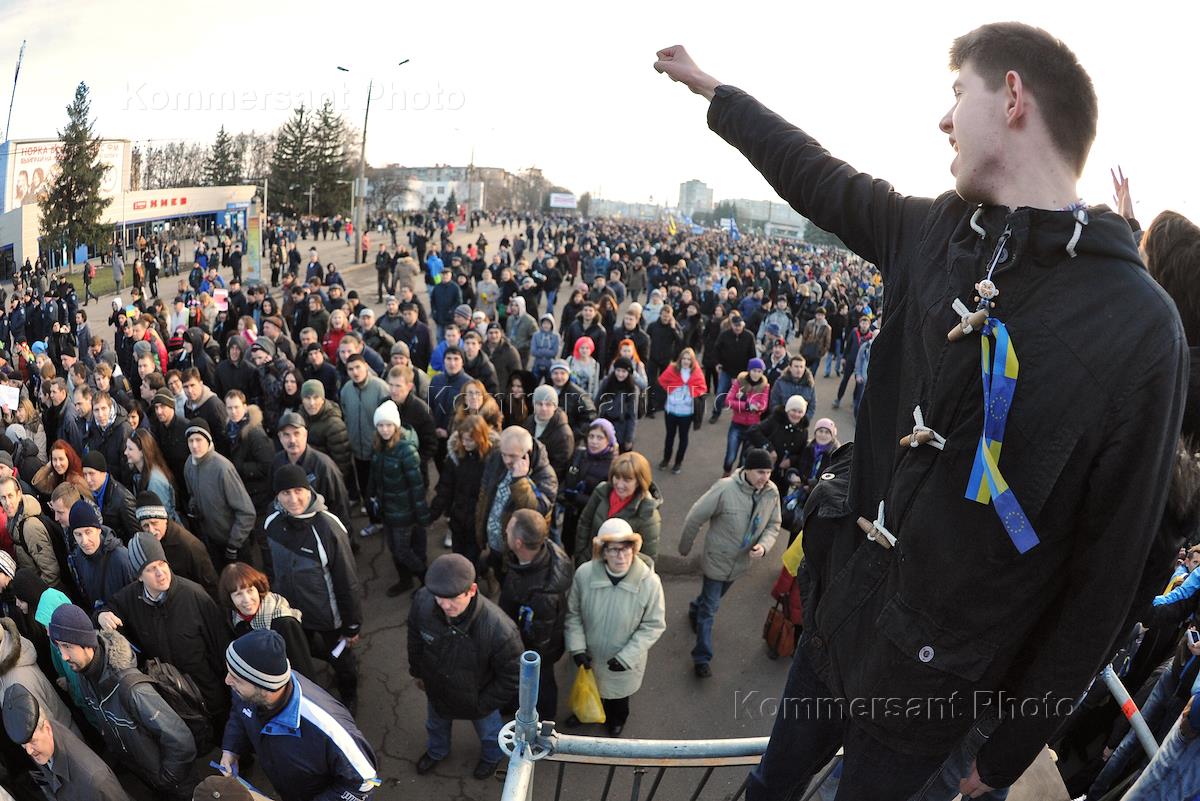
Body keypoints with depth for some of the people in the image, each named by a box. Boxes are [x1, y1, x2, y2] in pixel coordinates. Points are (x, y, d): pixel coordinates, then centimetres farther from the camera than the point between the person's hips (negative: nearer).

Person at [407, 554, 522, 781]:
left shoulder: (500, 630, -46)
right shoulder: (422, 601, -34)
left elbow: (510, 678, -25)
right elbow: (415, 638, -8)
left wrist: (484, 704, -14)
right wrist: (417, 672, 5)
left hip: (478, 696, -3)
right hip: (436, 690, 3)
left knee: (488, 731, 33)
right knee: (436, 724, 37)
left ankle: (492, 756, 68)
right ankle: (436, 751, 72)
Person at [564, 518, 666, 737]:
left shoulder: (649, 581, -30)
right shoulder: (584, 573, -27)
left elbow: (654, 625, -18)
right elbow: (573, 613, -10)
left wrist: (627, 657, -21)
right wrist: (577, 648, -15)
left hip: (625, 660, -1)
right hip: (590, 653, 1)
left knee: (618, 692, 29)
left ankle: (616, 720, 63)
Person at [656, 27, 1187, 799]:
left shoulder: (1140, 327, -21)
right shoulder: (934, 231, -5)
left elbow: (1104, 575, -15)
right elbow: (814, 175, 10)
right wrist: (708, 86, 24)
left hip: (931, 685, -4)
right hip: (838, 620, 5)